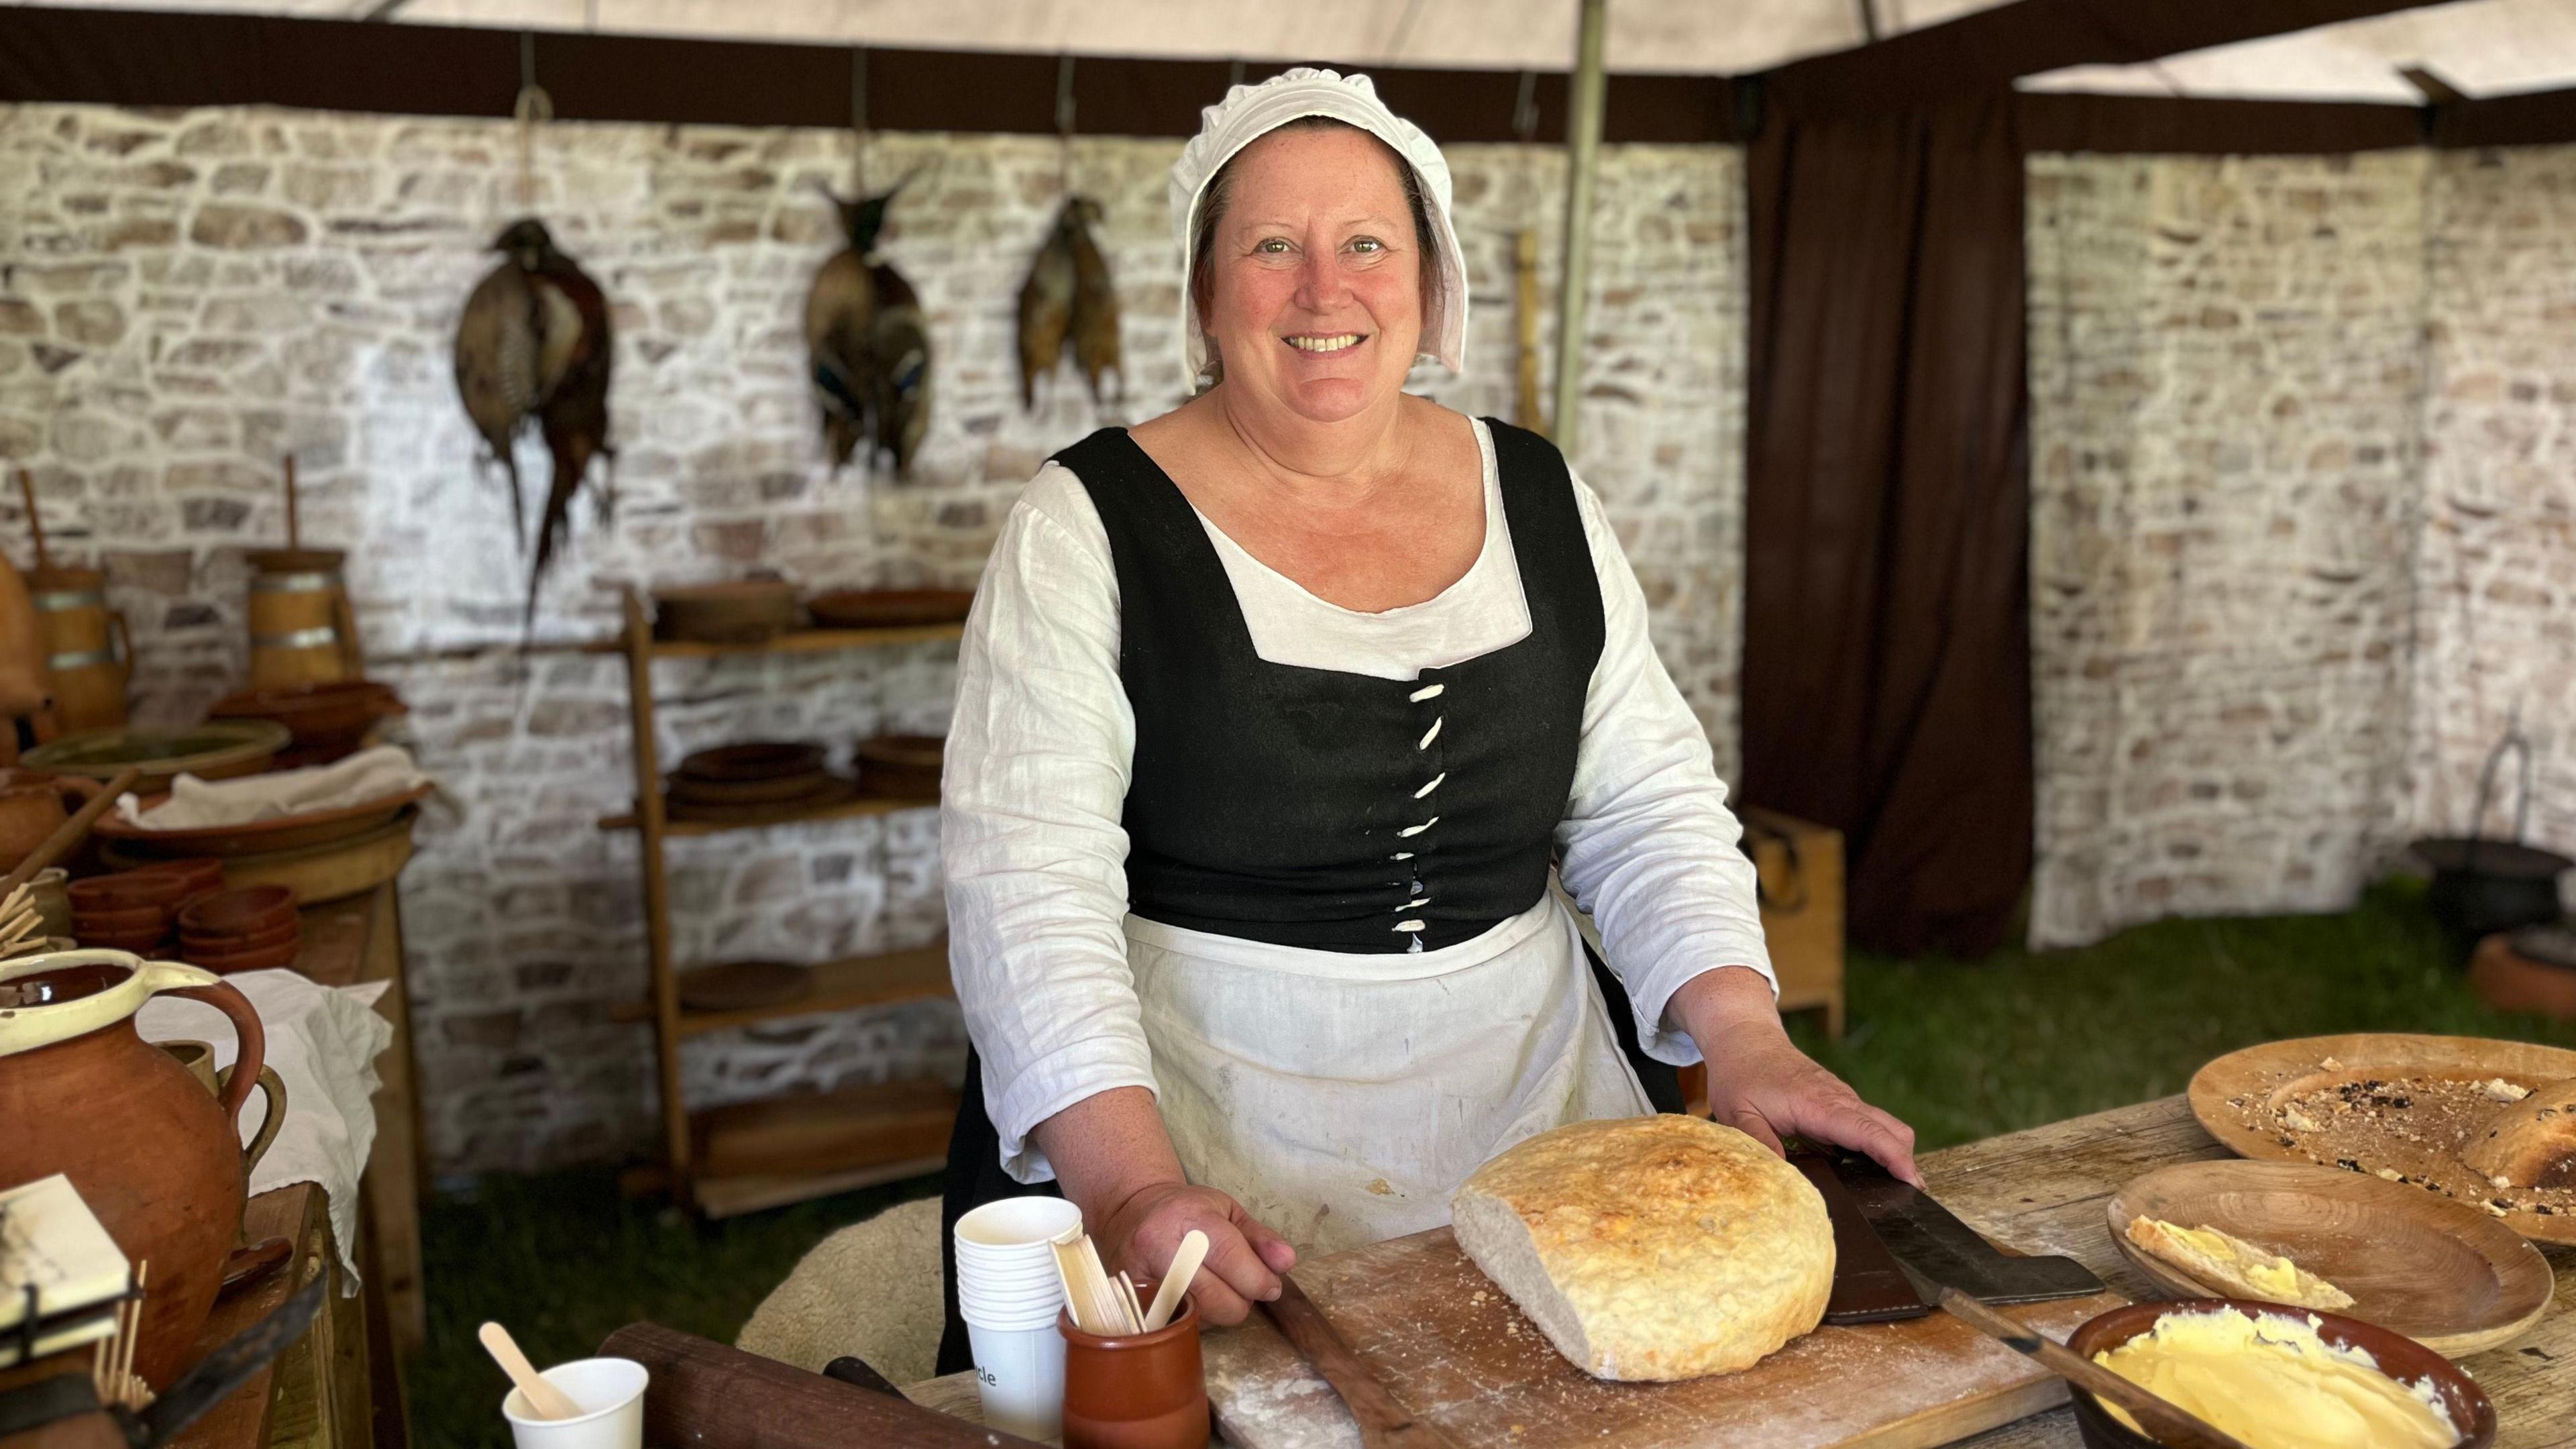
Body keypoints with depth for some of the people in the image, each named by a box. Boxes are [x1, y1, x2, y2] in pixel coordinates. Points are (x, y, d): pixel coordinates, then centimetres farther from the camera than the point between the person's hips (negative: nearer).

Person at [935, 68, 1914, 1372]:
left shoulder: (1540, 499, 6)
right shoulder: (1091, 525, -7)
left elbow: (1649, 809, 8)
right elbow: (1026, 876, -14)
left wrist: (1742, 1036, -7)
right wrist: (1129, 1181, -26)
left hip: (1529, 1084, 4)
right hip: (1200, 1112, -3)